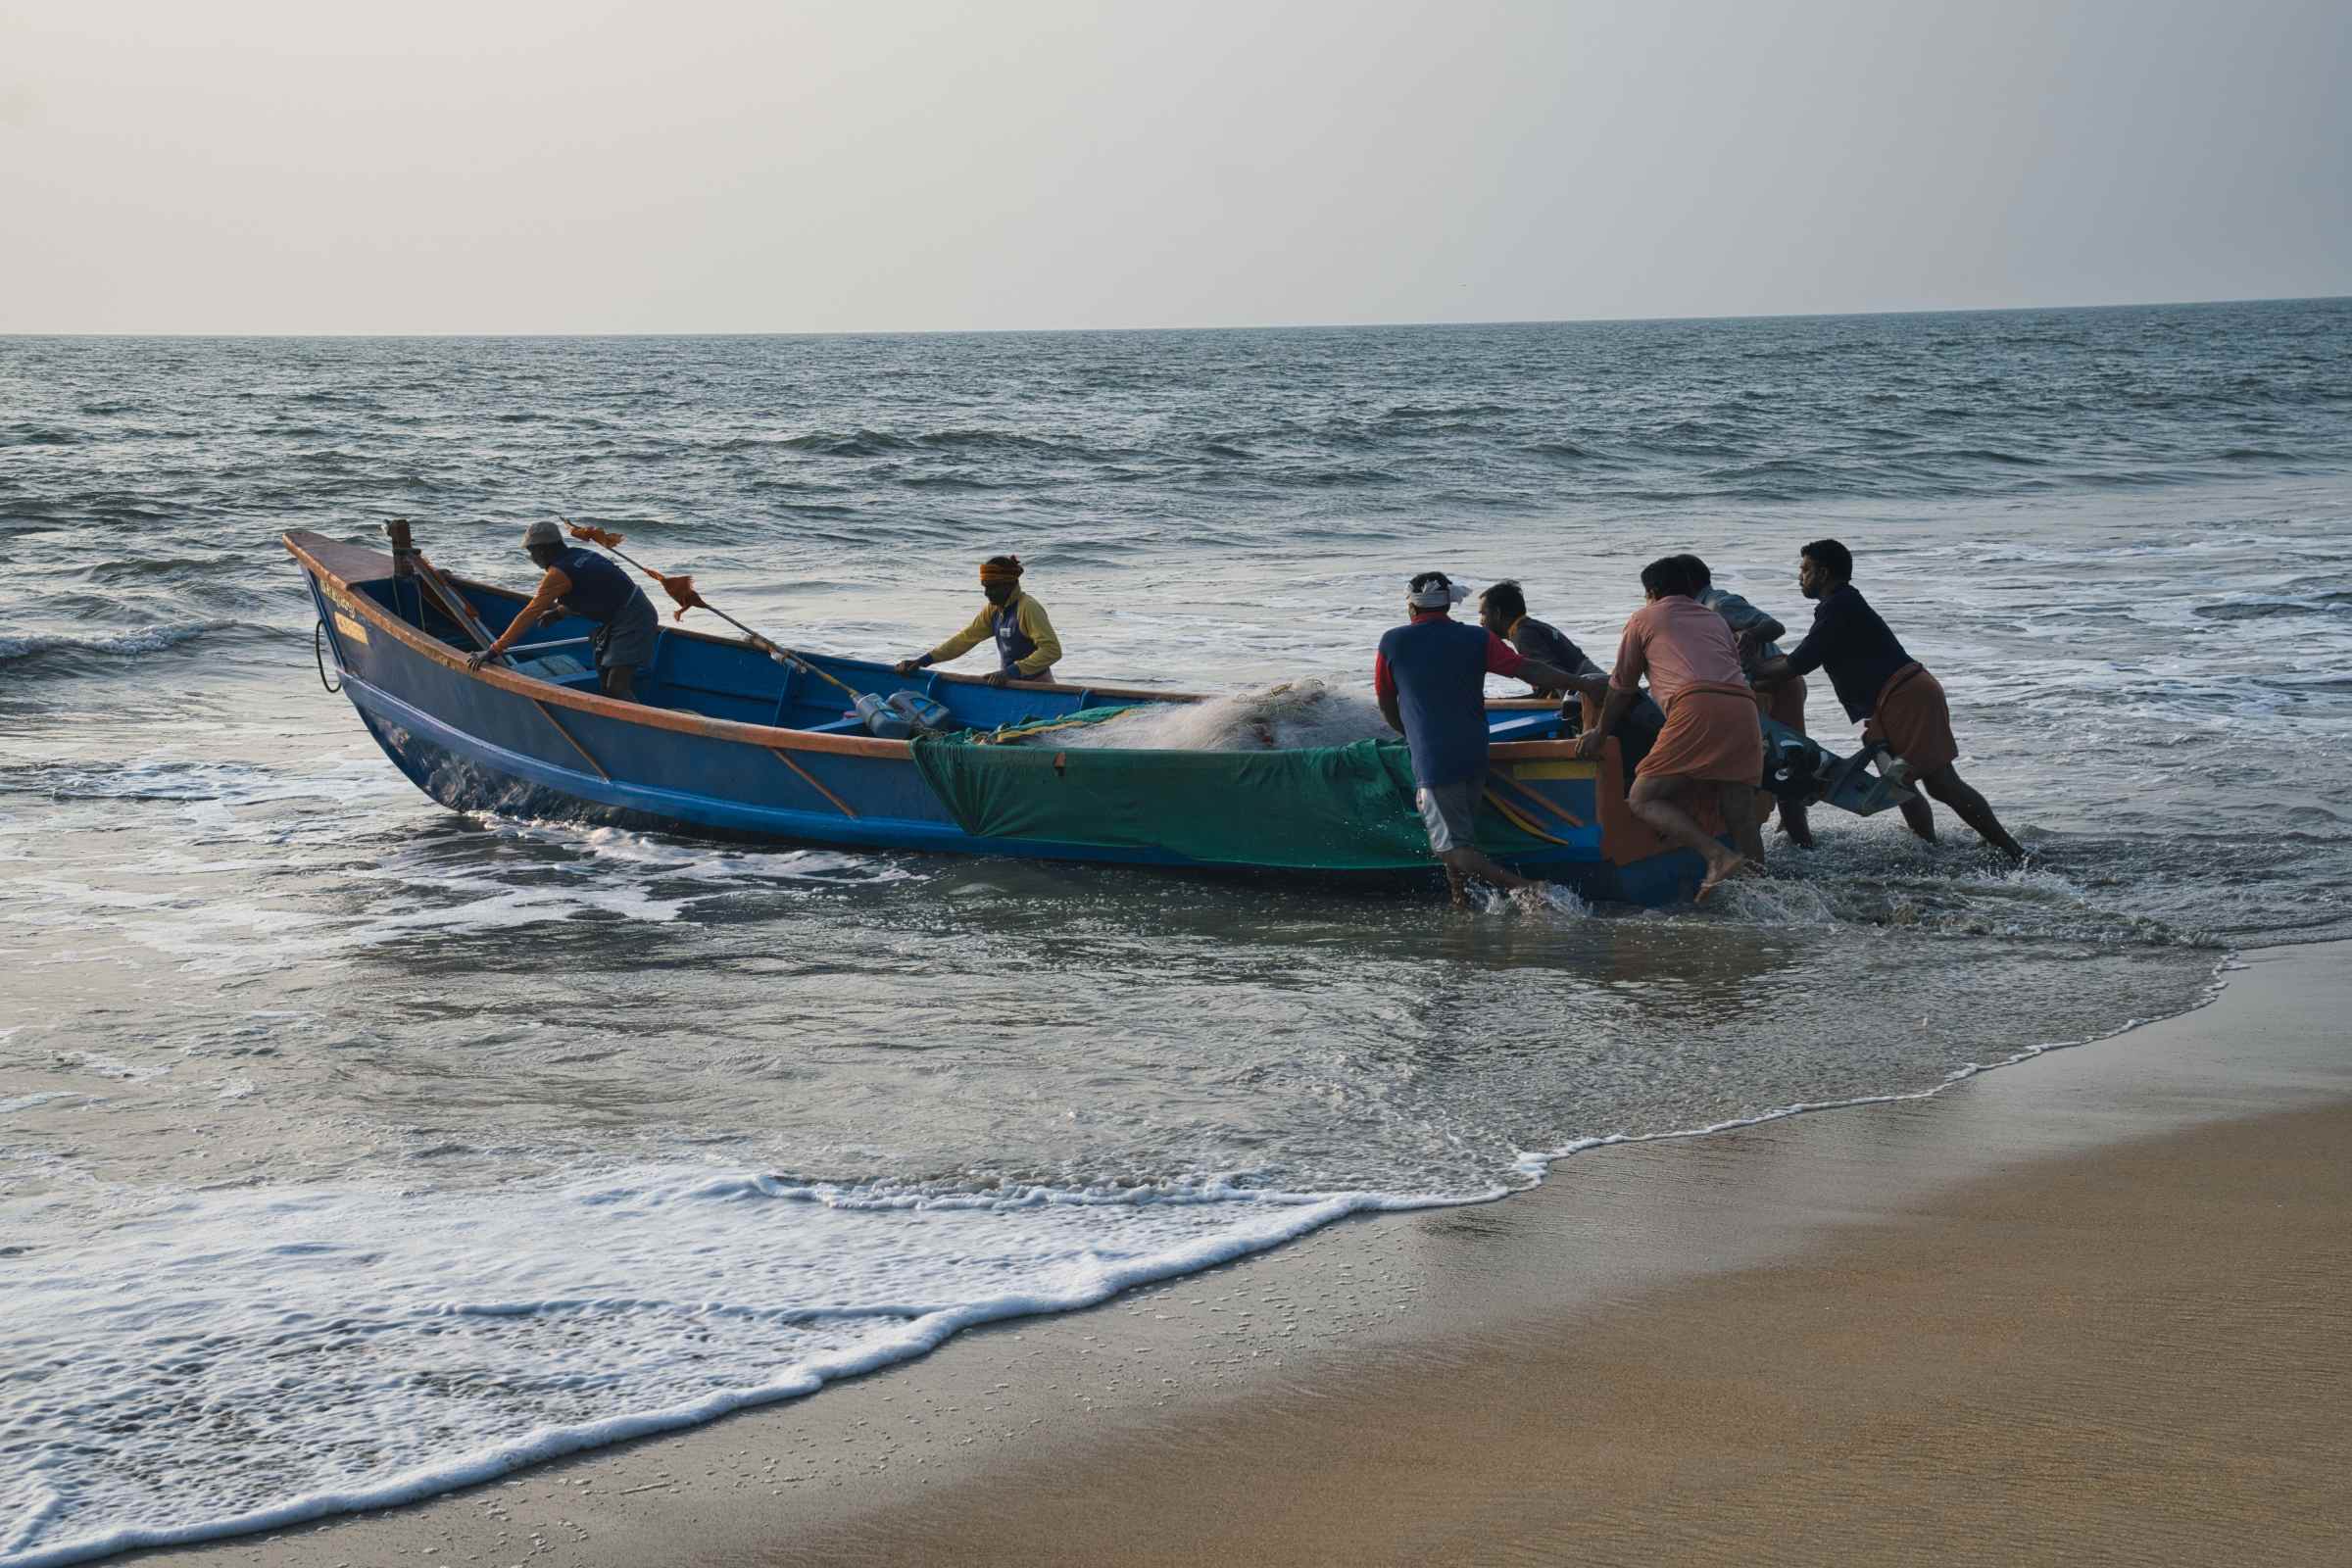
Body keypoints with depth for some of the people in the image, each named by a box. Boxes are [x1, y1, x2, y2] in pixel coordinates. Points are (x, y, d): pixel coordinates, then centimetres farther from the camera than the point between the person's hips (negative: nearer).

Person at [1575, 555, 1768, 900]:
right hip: (1744, 709, 6)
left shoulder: (1645, 618, 21)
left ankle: (1718, 857, -22)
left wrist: (1599, 732, 38)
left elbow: (1622, 687, 25)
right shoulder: (1716, 621, 33)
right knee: (1742, 821, 10)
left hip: (1696, 707, -6)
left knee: (1643, 799, -4)